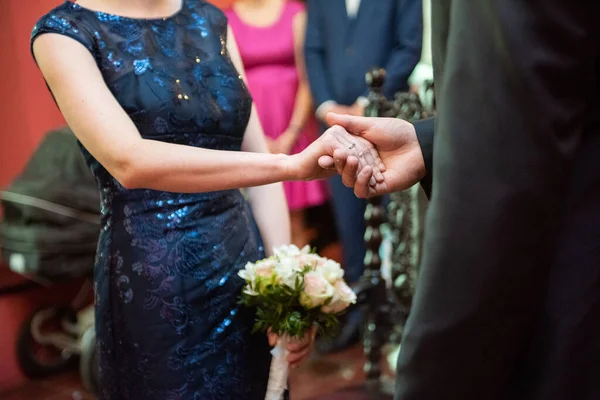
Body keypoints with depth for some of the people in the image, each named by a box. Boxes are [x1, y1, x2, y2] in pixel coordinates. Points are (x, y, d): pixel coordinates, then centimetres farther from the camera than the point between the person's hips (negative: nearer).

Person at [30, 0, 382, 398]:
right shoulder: (64, 32, -8)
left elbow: (256, 157, 6)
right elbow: (128, 161, -26)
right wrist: (292, 164, -32)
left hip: (245, 262, 5)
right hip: (152, 281, -5)